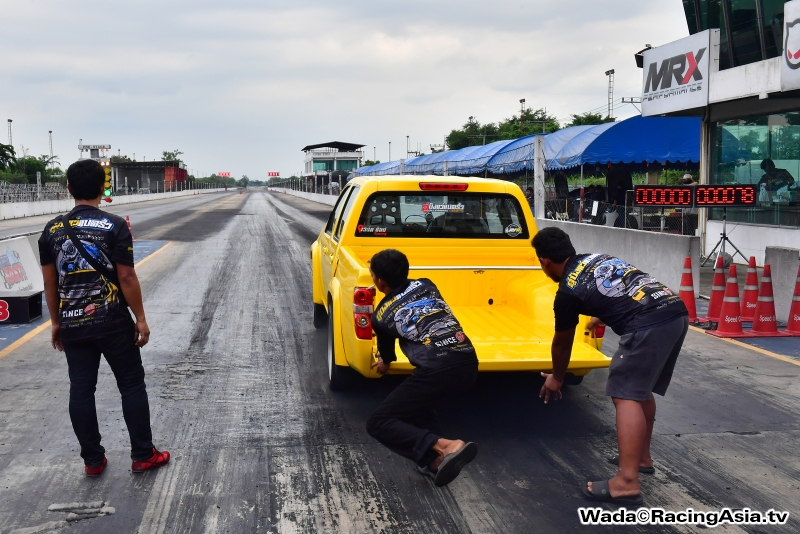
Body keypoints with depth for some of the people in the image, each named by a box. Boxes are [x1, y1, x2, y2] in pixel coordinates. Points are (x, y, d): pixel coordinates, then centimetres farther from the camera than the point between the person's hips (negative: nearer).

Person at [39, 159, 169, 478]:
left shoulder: (52, 230, 2)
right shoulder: (114, 226, -11)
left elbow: (50, 282, 6)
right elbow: (127, 278, -12)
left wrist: (56, 322, 16)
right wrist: (140, 318, -3)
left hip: (72, 326, 4)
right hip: (113, 323, -3)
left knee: (81, 390, 10)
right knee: (132, 386, 9)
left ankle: (93, 461, 19)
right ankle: (143, 455, 14)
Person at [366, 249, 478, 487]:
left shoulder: (381, 315, 11)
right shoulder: (426, 285, 22)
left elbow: (387, 351, 33)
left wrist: (384, 363, 57)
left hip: (437, 371, -6)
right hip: (468, 364, 7)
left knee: (378, 423, 4)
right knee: (414, 401, 32)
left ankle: (445, 449, -19)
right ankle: (434, 457, 7)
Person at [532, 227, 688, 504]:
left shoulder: (568, 292, 3)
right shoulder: (599, 258, 24)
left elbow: (562, 345, 19)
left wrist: (556, 378, 36)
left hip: (650, 325, -9)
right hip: (677, 311, 9)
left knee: (626, 394, -7)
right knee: (641, 388, 23)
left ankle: (626, 483, -13)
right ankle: (642, 456, 36)